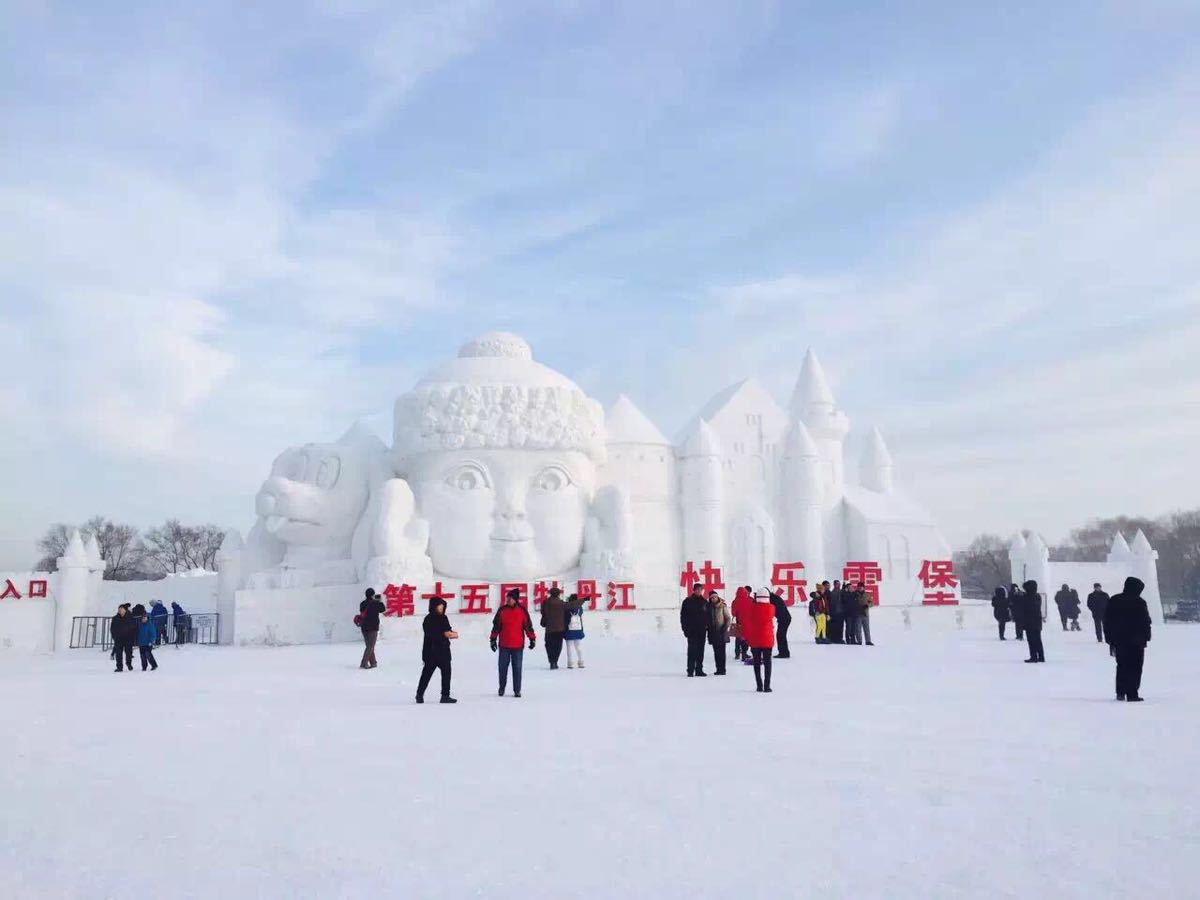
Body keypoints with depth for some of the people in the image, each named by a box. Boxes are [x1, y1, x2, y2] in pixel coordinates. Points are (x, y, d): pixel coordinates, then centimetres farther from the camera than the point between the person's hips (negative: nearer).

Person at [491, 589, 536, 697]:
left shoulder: (522, 611, -2)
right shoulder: (502, 610, 1)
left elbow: (528, 625, 3)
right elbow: (496, 626, 7)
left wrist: (532, 638, 2)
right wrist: (493, 639, 7)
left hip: (518, 645, -1)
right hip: (504, 645, 1)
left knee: (517, 668, 3)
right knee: (503, 667, 9)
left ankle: (517, 690, 12)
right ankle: (502, 687, 25)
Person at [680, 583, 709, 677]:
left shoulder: (704, 602, 11)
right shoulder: (688, 601, -2)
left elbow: (708, 616, 15)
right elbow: (683, 616, -3)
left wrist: (707, 626, 4)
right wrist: (685, 628, -9)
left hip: (702, 630, 4)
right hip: (692, 630, -4)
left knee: (700, 650, 8)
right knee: (692, 650, -7)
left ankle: (699, 670, 15)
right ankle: (690, 670, -4)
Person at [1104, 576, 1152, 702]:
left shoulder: (1113, 600, 7)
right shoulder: (1139, 602, -9)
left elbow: (1107, 621, 9)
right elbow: (1146, 622, -7)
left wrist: (1110, 639, 14)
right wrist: (1146, 637, 3)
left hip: (1118, 641, 5)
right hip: (1136, 641, -5)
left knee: (1121, 666, 15)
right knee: (1135, 667, -1)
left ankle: (1120, 693, 13)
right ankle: (1132, 695, -5)